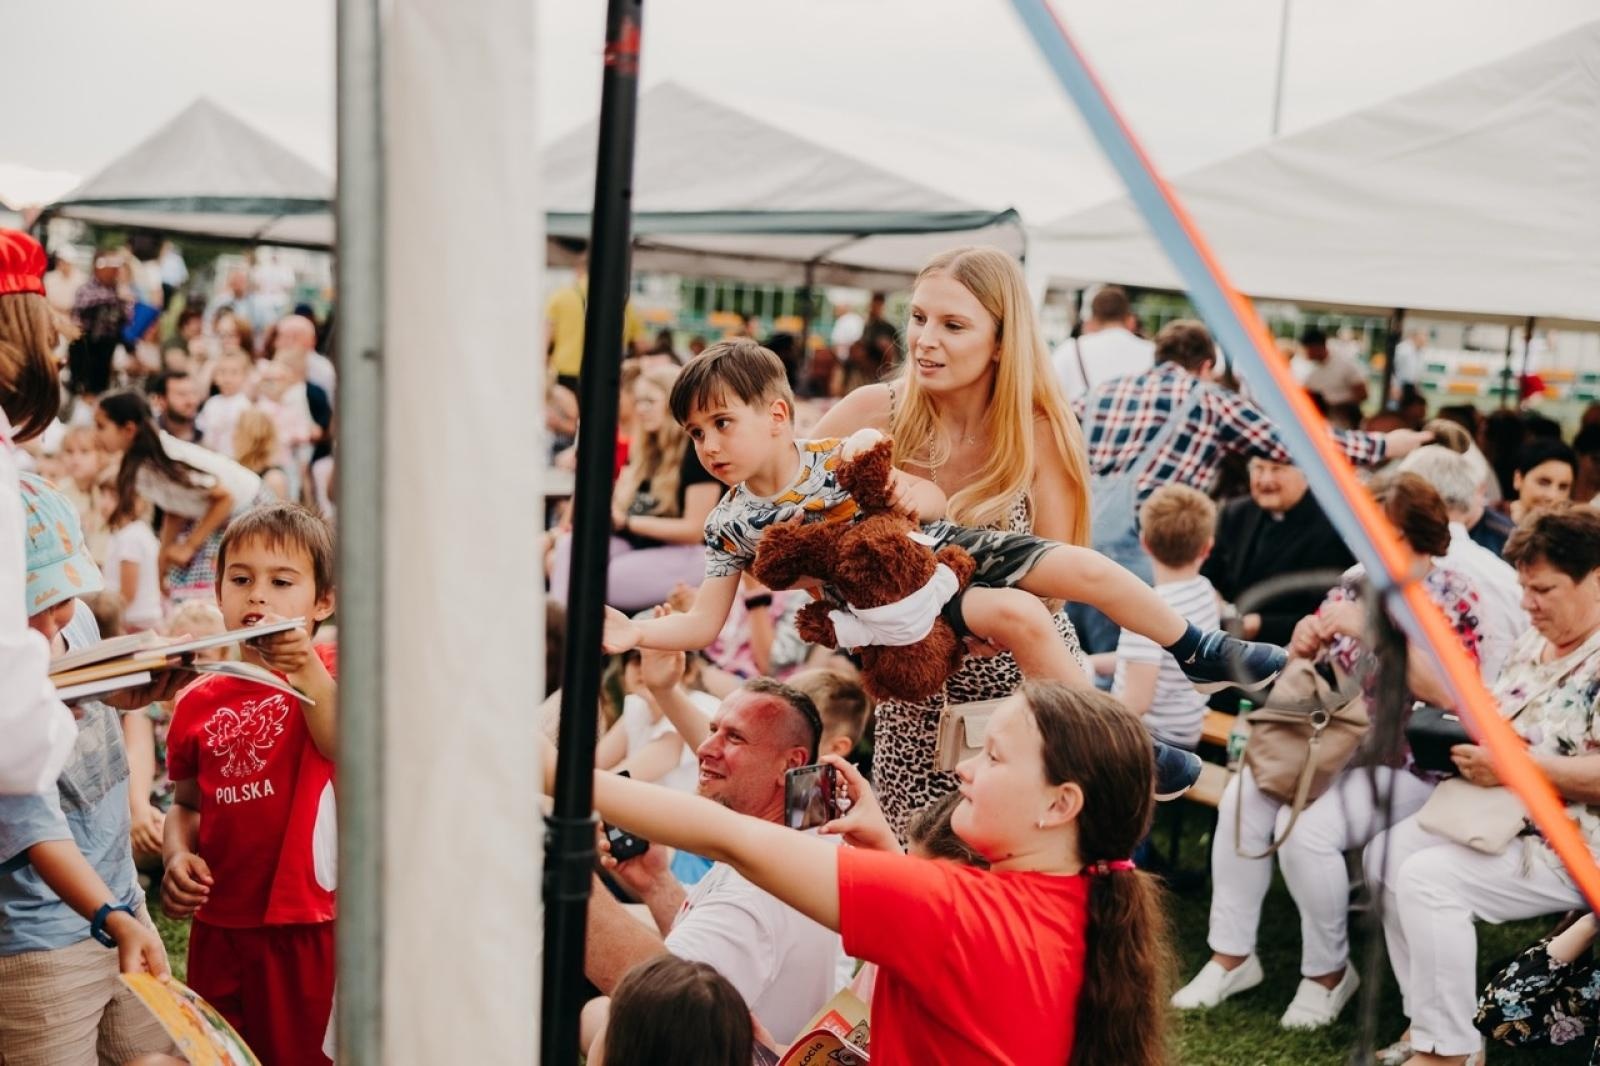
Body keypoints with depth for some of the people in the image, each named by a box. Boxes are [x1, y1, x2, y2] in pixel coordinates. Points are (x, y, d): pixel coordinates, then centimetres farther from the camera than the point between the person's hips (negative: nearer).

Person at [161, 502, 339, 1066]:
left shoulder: (331, 672, -5)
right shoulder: (198, 701, 5)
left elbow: (347, 748, -24)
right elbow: (187, 803, 15)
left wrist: (309, 671, -35)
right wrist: (178, 855, -5)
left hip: (308, 922, -4)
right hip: (218, 925, 4)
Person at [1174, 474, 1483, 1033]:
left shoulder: (1455, 599, -6)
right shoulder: (1356, 583, 9)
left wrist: (1371, 629, -27)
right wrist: (1302, 646, -10)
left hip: (1404, 761, -6)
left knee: (1306, 827, -29)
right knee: (1241, 800, -20)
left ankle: (1330, 972, -6)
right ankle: (1232, 955, -9)